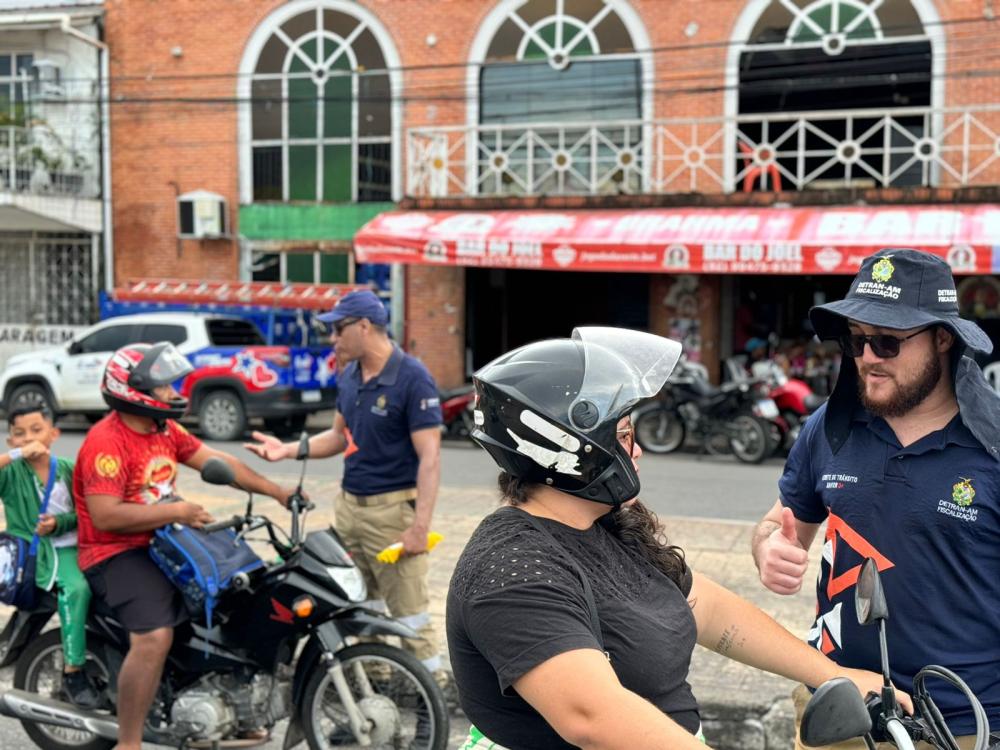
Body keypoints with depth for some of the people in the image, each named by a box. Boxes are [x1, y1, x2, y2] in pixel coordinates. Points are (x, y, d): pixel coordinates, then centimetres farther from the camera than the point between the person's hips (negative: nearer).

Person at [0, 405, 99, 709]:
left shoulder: (68, 469, 8)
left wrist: (59, 523, -11)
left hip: (68, 546, 4)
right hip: (31, 550, -4)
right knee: (77, 588, -31)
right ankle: (73, 672, -22)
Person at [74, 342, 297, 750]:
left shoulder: (165, 429, 8)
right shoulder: (106, 441, -20)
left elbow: (216, 461, 11)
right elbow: (105, 516, -27)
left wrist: (275, 491, 5)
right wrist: (175, 511, -24)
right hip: (117, 554, -9)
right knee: (155, 637, -29)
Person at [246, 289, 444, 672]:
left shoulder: (413, 378, -14)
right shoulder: (349, 376, 10)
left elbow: (429, 457, -17)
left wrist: (420, 526, -22)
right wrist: (288, 449, 7)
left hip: (392, 510, -8)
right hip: (348, 504, 8)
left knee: (410, 613, -4)